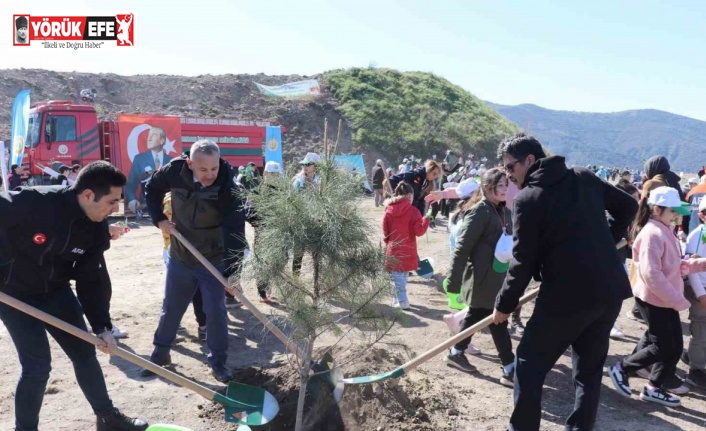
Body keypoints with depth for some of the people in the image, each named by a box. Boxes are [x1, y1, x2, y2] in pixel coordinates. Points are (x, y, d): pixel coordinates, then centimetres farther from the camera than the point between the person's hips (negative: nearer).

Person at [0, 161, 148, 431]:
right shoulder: (35, 202, -32)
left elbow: (92, 279, -7)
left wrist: (102, 325, -12)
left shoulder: (96, 227, -12)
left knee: (85, 353, 10)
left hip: (56, 291, 6)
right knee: (37, 364, -8)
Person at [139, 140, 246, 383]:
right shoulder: (175, 171, -16)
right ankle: (160, 353, 37)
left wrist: (232, 271, -34)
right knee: (171, 308, 16)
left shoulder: (228, 187, -26)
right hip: (179, 256, 3)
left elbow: (234, 232, -28)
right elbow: (153, 188, 6)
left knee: (216, 311, 1)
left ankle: (218, 361, 18)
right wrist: (159, 219, -3)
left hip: (213, 261, -3)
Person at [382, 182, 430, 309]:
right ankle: (401, 300, 24)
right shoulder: (413, 211, -12)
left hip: (393, 250, 1)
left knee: (397, 276, 4)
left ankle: (402, 302, -1)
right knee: (403, 275, 14)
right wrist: (426, 220, 0)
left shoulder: (389, 211, -1)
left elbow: (385, 231, 6)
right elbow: (419, 231, -14)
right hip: (407, 251, -1)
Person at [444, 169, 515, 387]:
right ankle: (509, 370, 10)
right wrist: (454, 281, -20)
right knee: (497, 322, -1)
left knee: (475, 316, 18)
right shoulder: (479, 212, -17)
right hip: (482, 278, -8)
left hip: (498, 278, 8)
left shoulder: (505, 212, 9)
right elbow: (462, 248, -19)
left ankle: (456, 353, 34)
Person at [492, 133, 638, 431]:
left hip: (567, 295, -6)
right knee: (589, 368, 19)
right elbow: (628, 207, 15)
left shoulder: (527, 198, -10)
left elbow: (523, 262, -10)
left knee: (529, 364, 9)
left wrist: (504, 305, 1)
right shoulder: (584, 177, 7)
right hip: (610, 290, 7)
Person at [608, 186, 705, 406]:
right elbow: (651, 274, -26)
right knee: (664, 347, -3)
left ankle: (654, 388, 23)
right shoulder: (652, 234, -20)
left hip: (665, 298, 9)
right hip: (653, 299, -9)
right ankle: (620, 369, 12)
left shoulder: (665, 231, 12)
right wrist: (677, 300, -23)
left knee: (674, 345, 12)